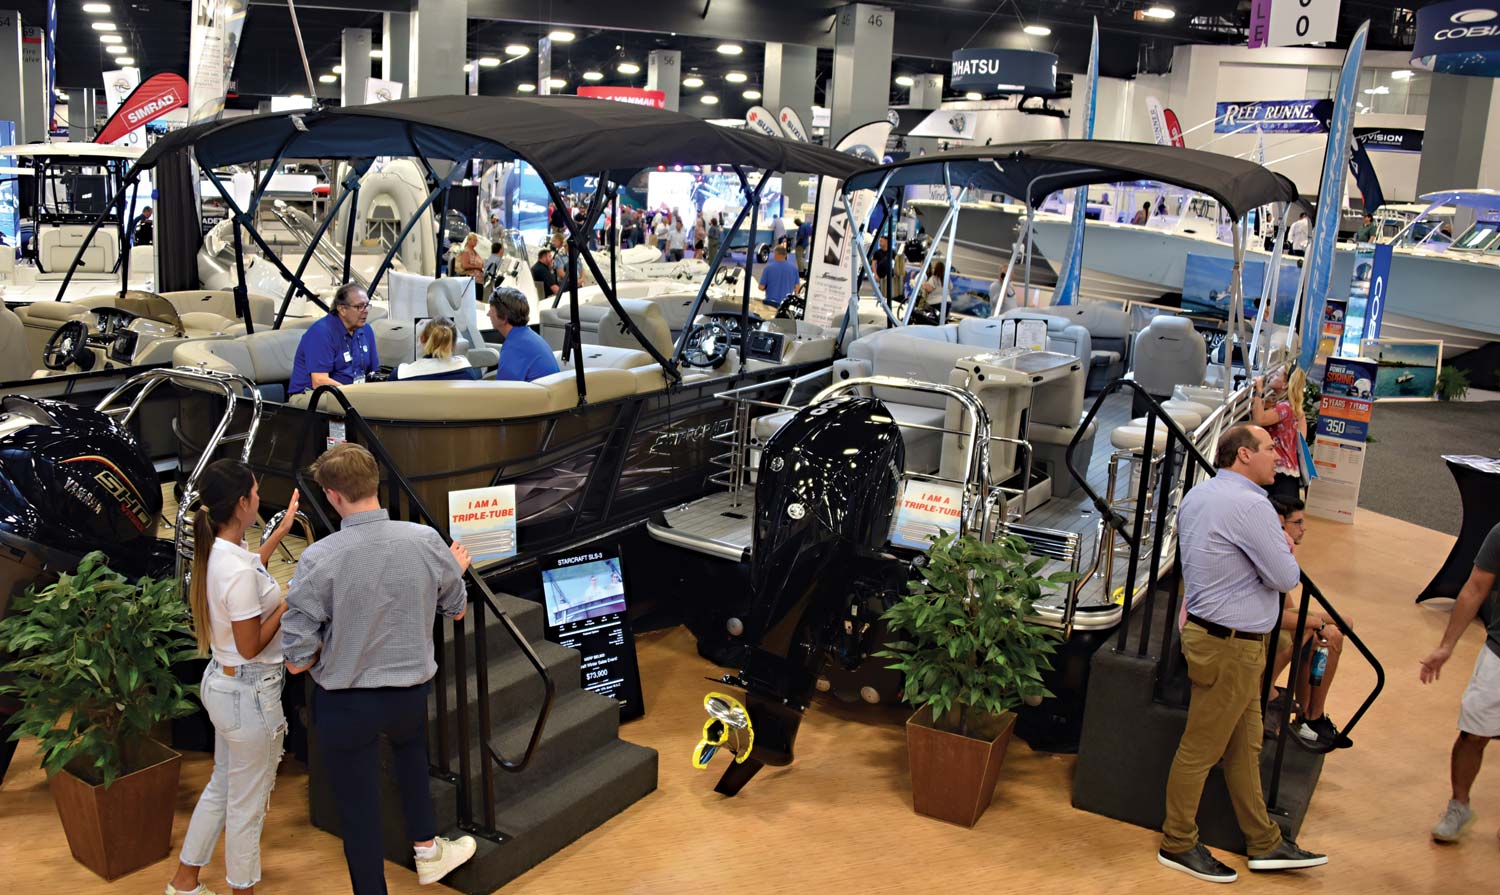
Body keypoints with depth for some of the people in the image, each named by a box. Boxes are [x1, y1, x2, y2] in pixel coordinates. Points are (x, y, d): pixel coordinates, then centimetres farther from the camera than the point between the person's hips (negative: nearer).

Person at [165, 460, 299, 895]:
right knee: (248, 805, 9)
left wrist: (280, 531, 29)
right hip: (250, 694, -10)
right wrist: (288, 605, -13)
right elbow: (251, 647, -23)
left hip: (222, 681, 10)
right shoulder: (239, 571, -29)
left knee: (221, 787, 25)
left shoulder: (216, 550, -1)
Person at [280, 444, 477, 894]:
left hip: (345, 703, -3)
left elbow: (297, 661, -19)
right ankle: (426, 848, 44)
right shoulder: (426, 541, -15)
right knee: (409, 744, 36)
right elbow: (456, 610, 3)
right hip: (412, 694, 4)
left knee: (359, 808, 14)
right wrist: (457, 570, 23)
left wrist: (333, 639, 3)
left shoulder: (318, 560, -23)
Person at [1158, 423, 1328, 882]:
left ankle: (1265, 843, 28)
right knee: (1201, 748, 1)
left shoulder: (1197, 497, 11)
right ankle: (1177, 844, 13)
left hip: (1206, 630, 10)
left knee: (1245, 745, 17)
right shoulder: (1250, 505, -20)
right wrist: (1285, 547, 4)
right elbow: (1286, 577, -16)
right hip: (1231, 645, -10)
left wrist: (1275, 545, 10)